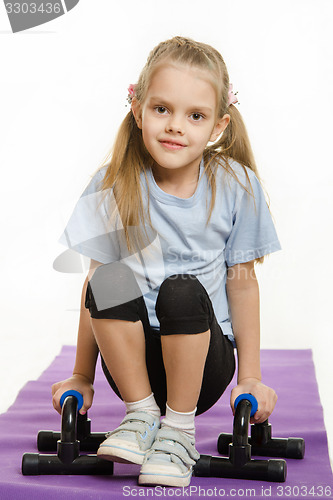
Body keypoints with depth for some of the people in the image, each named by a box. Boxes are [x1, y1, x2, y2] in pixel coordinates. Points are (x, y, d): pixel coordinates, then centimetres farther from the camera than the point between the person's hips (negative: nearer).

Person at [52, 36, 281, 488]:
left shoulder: (237, 187, -6)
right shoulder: (113, 186, -6)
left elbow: (242, 282, 1)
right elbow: (96, 283, -1)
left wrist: (250, 378, 1)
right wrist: (82, 378, 4)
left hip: (205, 363, 0)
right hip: (132, 357, 1)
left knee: (182, 290, -32)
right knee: (112, 280, -29)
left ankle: (179, 429, -13)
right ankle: (141, 413, -11)